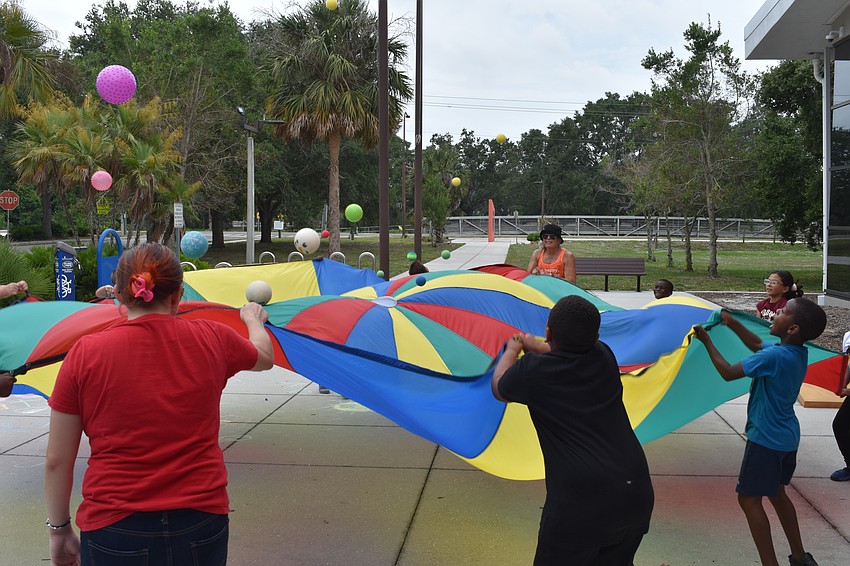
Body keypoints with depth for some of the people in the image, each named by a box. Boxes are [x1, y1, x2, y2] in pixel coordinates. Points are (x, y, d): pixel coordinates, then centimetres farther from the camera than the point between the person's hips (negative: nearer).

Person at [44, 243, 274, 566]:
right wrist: (253, 318, 43)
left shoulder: (84, 354, -7)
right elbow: (264, 357, 22)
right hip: (201, 525, 2)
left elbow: (57, 462, -2)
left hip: (114, 533, -2)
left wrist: (59, 530, 12)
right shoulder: (212, 340, -2)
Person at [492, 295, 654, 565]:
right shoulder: (604, 356, 7)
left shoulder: (533, 370, -5)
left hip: (579, 504, -5)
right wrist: (534, 345, 46)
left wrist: (511, 350, 35)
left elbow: (499, 388, 18)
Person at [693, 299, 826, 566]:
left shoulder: (773, 356, -26)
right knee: (776, 492, 22)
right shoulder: (799, 353, 1)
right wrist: (731, 322, 13)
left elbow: (728, 372, -20)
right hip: (787, 437, 9)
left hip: (765, 439, -9)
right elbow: (757, 345, 18)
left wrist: (707, 341, -9)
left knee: (749, 498, -1)